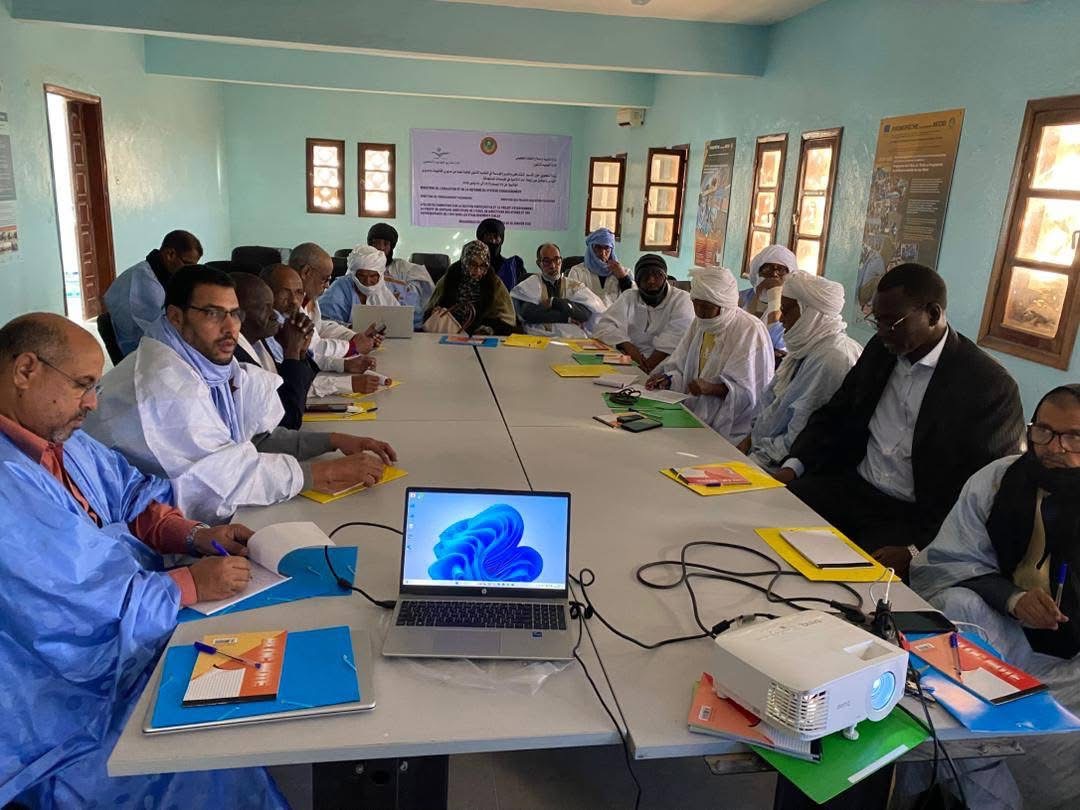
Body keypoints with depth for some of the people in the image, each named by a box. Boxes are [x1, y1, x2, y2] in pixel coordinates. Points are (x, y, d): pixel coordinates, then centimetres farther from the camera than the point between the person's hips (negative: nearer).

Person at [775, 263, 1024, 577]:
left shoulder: (990, 386, -12)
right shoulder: (880, 350, 6)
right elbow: (834, 415, 15)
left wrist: (916, 550, -22)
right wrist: (793, 467, -3)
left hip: (912, 517, -5)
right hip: (848, 487, 6)